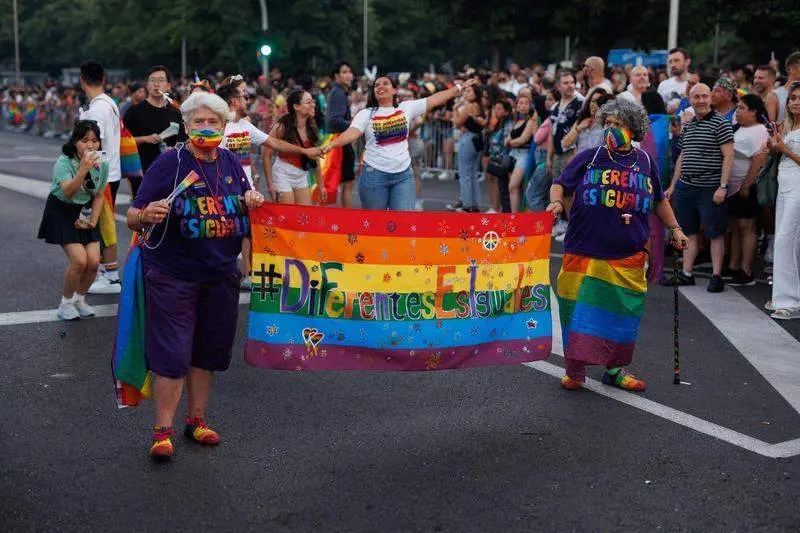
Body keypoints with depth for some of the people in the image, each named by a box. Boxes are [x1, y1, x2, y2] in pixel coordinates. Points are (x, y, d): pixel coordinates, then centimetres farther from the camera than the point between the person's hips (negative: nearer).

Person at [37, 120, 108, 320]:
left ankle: (79, 299, 20)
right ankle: (66, 304, 6)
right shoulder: (64, 162, -24)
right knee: (79, 260, -17)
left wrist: (93, 221, -4)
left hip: (85, 212, 5)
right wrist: (84, 168, -51)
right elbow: (68, 192, -40)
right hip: (61, 212, -5)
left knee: (94, 261, -8)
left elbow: (99, 195, 6)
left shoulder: (102, 164, -7)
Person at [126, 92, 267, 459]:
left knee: (210, 351, 13)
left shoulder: (231, 163, 6)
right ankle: (163, 430, 7)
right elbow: (133, 219, -12)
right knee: (171, 354, -5)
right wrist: (147, 215, -35)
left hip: (221, 275, 5)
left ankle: (196, 419, 29)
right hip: (172, 275, -5)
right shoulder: (169, 164, -10)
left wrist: (252, 200, -2)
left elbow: (246, 199, 21)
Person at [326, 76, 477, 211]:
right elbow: (351, 133, -16)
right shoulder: (366, 114, -2)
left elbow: (435, 99, 8)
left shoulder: (406, 108, 5)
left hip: (403, 174, 2)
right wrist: (330, 145, -34)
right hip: (374, 174, -1)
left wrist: (459, 88, 8)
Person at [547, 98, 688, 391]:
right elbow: (560, 184, 4)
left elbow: (659, 200, 22)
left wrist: (674, 228, 21)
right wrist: (556, 201, -17)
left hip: (628, 257, 2)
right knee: (580, 309, 0)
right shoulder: (589, 158, 2)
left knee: (623, 312, 7)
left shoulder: (645, 162, 9)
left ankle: (614, 369, 23)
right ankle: (575, 370, 13)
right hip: (585, 253, -2)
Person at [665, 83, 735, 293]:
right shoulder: (687, 125, 14)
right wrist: (673, 185, 18)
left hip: (710, 189, -6)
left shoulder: (720, 123, -6)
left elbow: (728, 155, -11)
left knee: (715, 233, 0)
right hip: (686, 187, 7)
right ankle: (687, 274, 16)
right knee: (690, 232, 11)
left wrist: (723, 186, -17)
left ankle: (716, 276, 4)